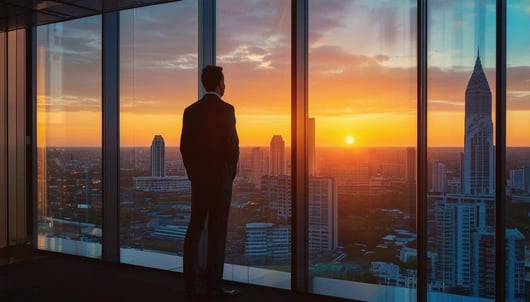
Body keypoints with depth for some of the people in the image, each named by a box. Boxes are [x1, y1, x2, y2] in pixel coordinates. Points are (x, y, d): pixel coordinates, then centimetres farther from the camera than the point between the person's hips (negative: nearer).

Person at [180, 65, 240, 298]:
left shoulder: (191, 111, 7)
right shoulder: (226, 109, -10)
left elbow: (184, 145, 7)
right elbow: (232, 144, -14)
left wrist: (192, 172, 14)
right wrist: (231, 172, 0)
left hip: (198, 177, 6)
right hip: (220, 177, -5)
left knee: (195, 228, 10)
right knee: (217, 231, -1)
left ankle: (190, 283, 12)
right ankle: (213, 284, 3)